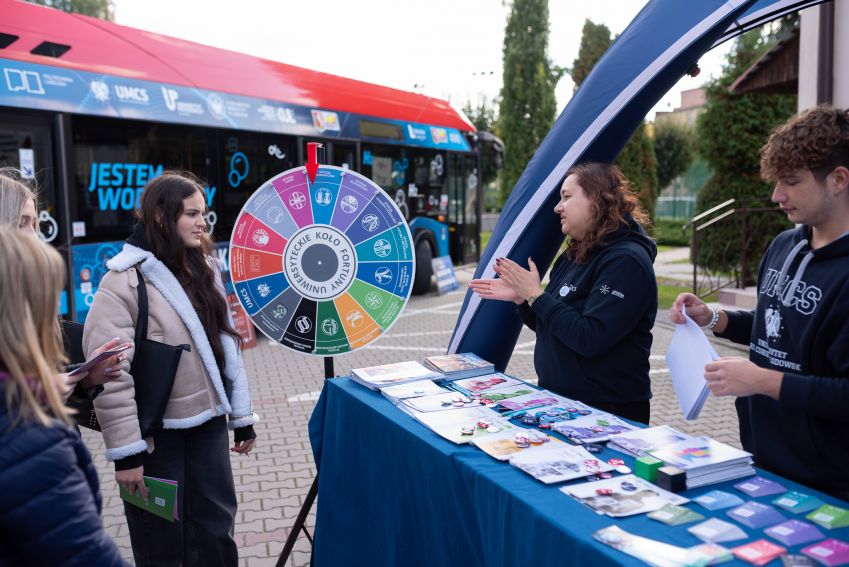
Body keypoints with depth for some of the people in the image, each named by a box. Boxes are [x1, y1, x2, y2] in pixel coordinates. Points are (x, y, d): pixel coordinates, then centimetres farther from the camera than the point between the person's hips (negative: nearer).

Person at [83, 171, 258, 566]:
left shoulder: (205, 268, 8)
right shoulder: (126, 279, -14)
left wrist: (243, 416, 12)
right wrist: (126, 450, -18)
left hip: (208, 423, 6)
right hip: (156, 432, -6)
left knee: (216, 532, 14)